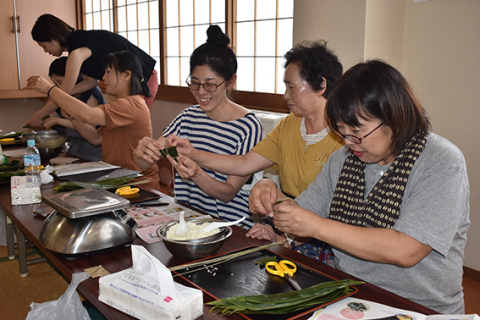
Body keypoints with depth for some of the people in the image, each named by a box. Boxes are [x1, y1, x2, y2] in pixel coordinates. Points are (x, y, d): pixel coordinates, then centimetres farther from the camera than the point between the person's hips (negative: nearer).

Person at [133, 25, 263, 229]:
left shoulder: (249, 126, -11)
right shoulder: (188, 117, 6)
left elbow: (229, 193, -10)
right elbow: (143, 164, 4)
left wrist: (196, 174, -27)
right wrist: (142, 152, -19)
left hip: (228, 227, -5)